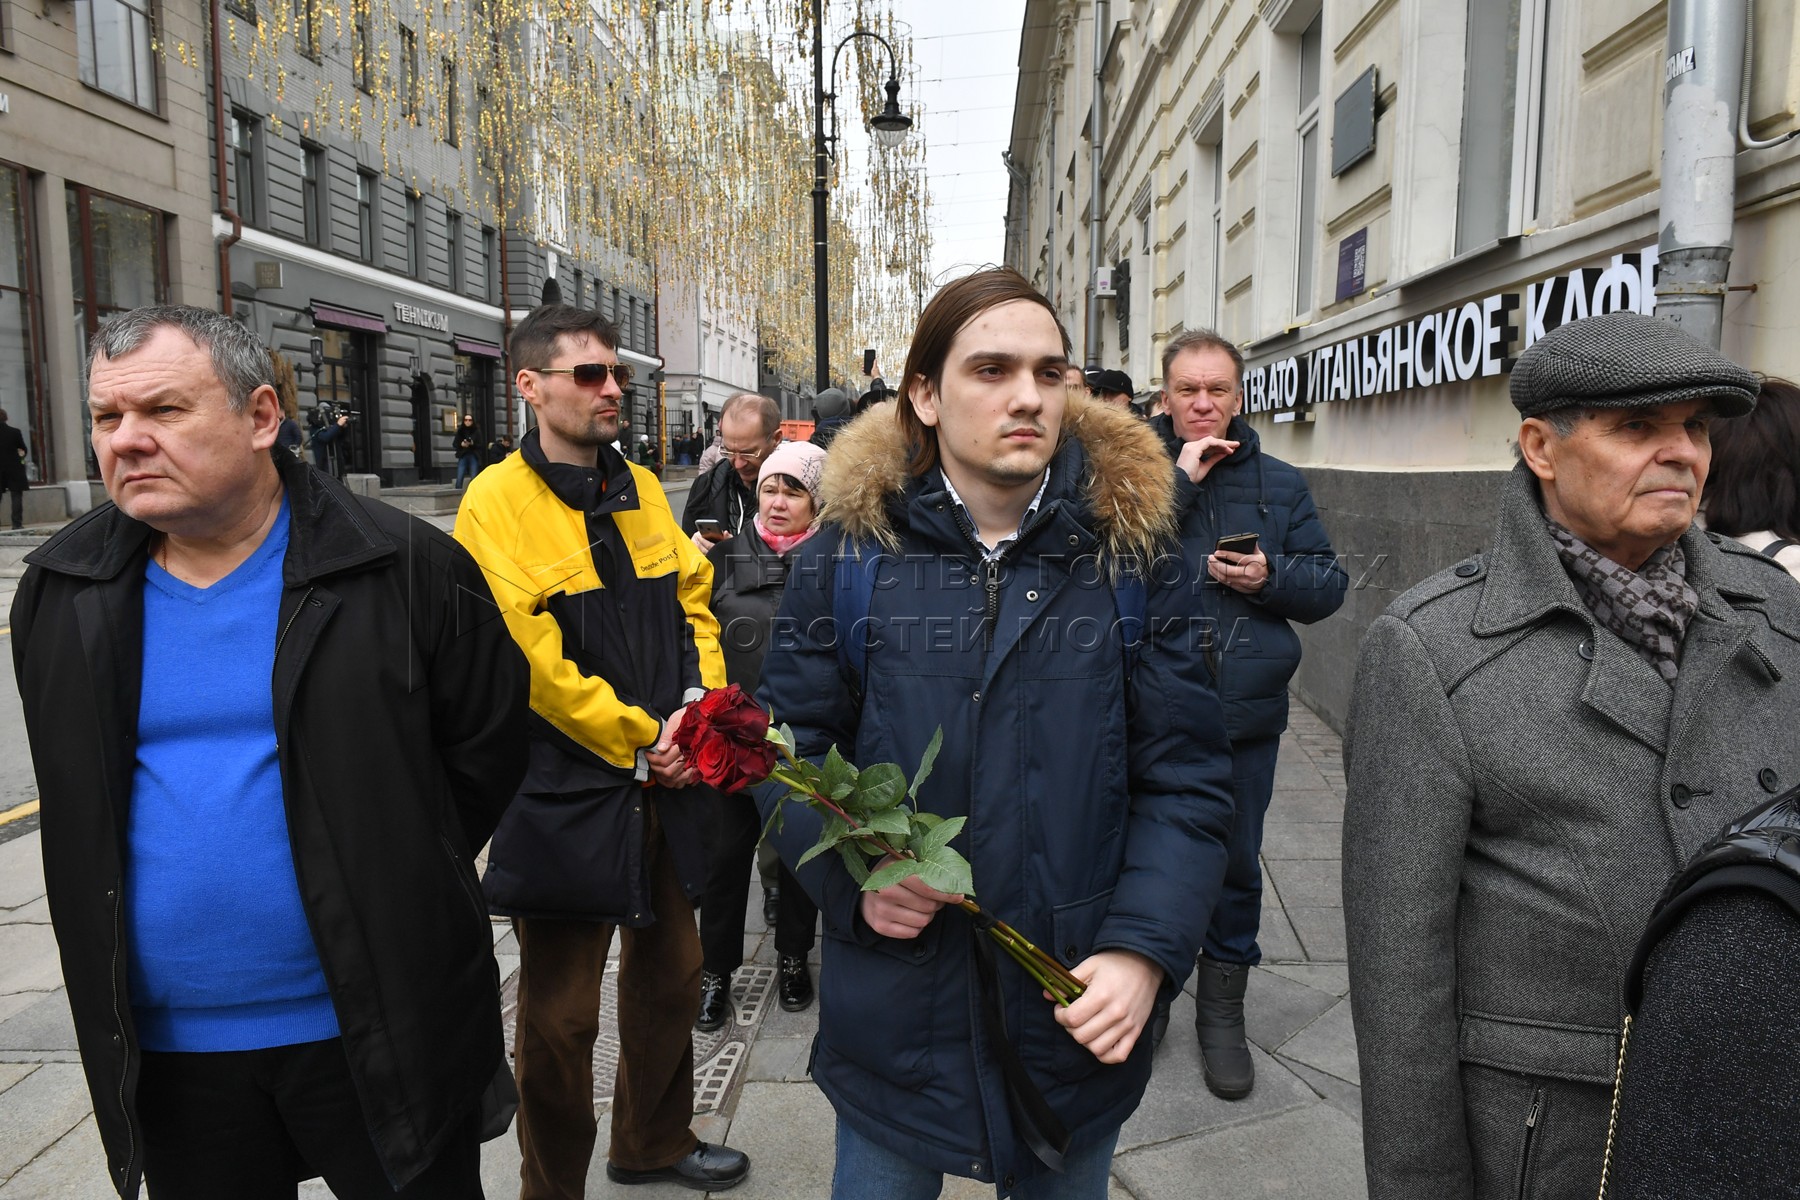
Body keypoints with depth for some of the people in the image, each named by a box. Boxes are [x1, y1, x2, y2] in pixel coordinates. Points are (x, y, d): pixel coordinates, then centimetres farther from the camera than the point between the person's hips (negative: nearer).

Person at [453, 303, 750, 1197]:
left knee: (670, 976, 20)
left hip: (666, 783, 7)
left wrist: (697, 705, -6)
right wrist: (640, 738, -14)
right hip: (565, 794, -6)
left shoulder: (640, 489, 9)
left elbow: (692, 601, 10)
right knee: (561, 1013, 7)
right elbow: (529, 658, -18)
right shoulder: (496, 502, -12)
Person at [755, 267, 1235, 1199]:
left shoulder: (1131, 555, -6)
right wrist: (851, 876, -18)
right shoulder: (848, 555, -7)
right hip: (894, 1017, 0)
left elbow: (1184, 779, -5)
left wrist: (1144, 950, -17)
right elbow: (789, 752, -1)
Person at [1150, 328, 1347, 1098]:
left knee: (1236, 865, 11)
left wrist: (1273, 576, -11)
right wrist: (1181, 478, -19)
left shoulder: (1279, 485, 7)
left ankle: (1222, 1009, 30)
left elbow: (1329, 585, 9)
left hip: (1245, 715, 2)